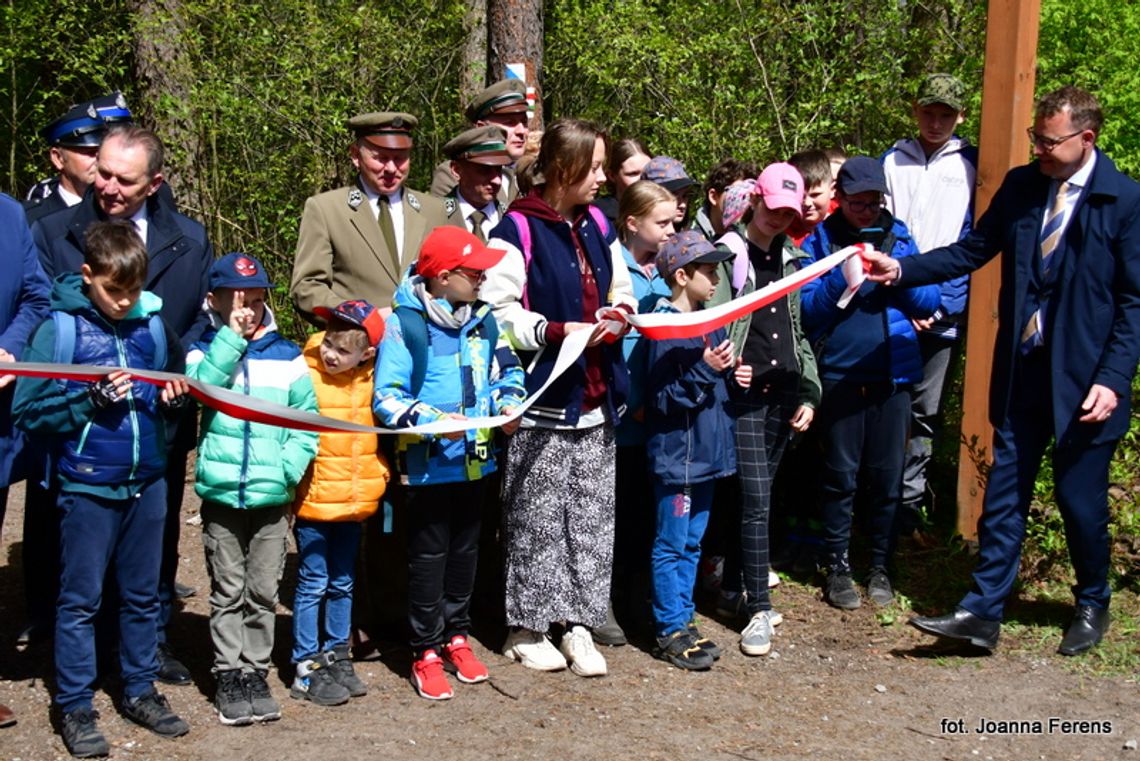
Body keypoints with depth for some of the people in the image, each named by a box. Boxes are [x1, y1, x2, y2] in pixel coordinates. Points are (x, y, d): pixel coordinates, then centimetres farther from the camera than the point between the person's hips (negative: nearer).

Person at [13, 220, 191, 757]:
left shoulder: (152, 323, 3)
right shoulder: (59, 329, -8)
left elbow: (178, 380, 19)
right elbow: (29, 412, -10)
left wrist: (174, 395, -3)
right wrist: (92, 400, -21)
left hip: (147, 482, 4)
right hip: (86, 486, -4)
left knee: (142, 594, 14)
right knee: (80, 600, 5)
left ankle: (140, 690, 28)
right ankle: (74, 707, 15)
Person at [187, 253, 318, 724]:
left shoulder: (287, 357, 5)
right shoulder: (206, 350, 3)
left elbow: (307, 419, 3)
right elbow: (200, 387, -18)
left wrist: (289, 466, -10)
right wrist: (232, 337, -18)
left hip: (272, 496, 1)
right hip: (220, 493, -1)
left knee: (263, 592, 8)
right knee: (228, 591, 6)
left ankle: (256, 673, 18)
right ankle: (228, 677, 14)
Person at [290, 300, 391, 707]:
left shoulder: (370, 381, 2)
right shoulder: (305, 376, -12)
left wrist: (379, 476, 13)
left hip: (356, 501, 5)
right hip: (314, 501, -5)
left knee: (342, 584, 15)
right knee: (313, 584, 2)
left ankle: (337, 656, 28)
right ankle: (307, 666, 11)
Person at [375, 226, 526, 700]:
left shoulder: (483, 320, 4)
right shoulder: (404, 325, -14)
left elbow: (505, 371, 16)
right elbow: (387, 398, -16)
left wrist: (509, 404, -4)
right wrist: (431, 419, -28)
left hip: (475, 460, 6)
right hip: (428, 464, -6)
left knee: (465, 550, 17)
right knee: (428, 556, 3)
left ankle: (456, 636, 32)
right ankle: (426, 653, 13)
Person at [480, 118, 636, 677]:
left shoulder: (596, 226, 12)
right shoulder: (518, 231, -11)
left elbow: (622, 290, 24)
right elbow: (496, 312, -15)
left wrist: (620, 313, 2)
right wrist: (559, 331, -21)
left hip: (594, 398, 7)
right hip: (543, 398, -7)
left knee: (593, 517, 9)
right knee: (538, 519, 3)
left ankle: (579, 625, 19)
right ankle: (526, 628, 17)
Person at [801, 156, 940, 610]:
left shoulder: (898, 237, 9)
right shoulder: (820, 241, 4)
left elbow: (928, 304, 5)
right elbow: (805, 308, -5)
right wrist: (844, 275, -18)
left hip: (893, 373, 2)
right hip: (840, 373, -2)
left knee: (887, 476, 6)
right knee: (840, 474, 3)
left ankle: (880, 565, 19)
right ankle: (837, 566, 14)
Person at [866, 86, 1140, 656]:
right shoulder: (1020, 185, 4)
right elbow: (973, 250, 9)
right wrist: (901, 271, -3)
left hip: (1083, 381, -4)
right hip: (1021, 373, 4)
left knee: (1081, 501, 8)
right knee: (1003, 496, 7)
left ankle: (1092, 607, 32)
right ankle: (982, 613, 14)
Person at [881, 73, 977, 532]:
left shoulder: (971, 164, 5)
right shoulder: (892, 161, 9)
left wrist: (943, 302, -8)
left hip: (943, 310, -1)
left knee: (924, 409, 5)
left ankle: (909, 500, 14)